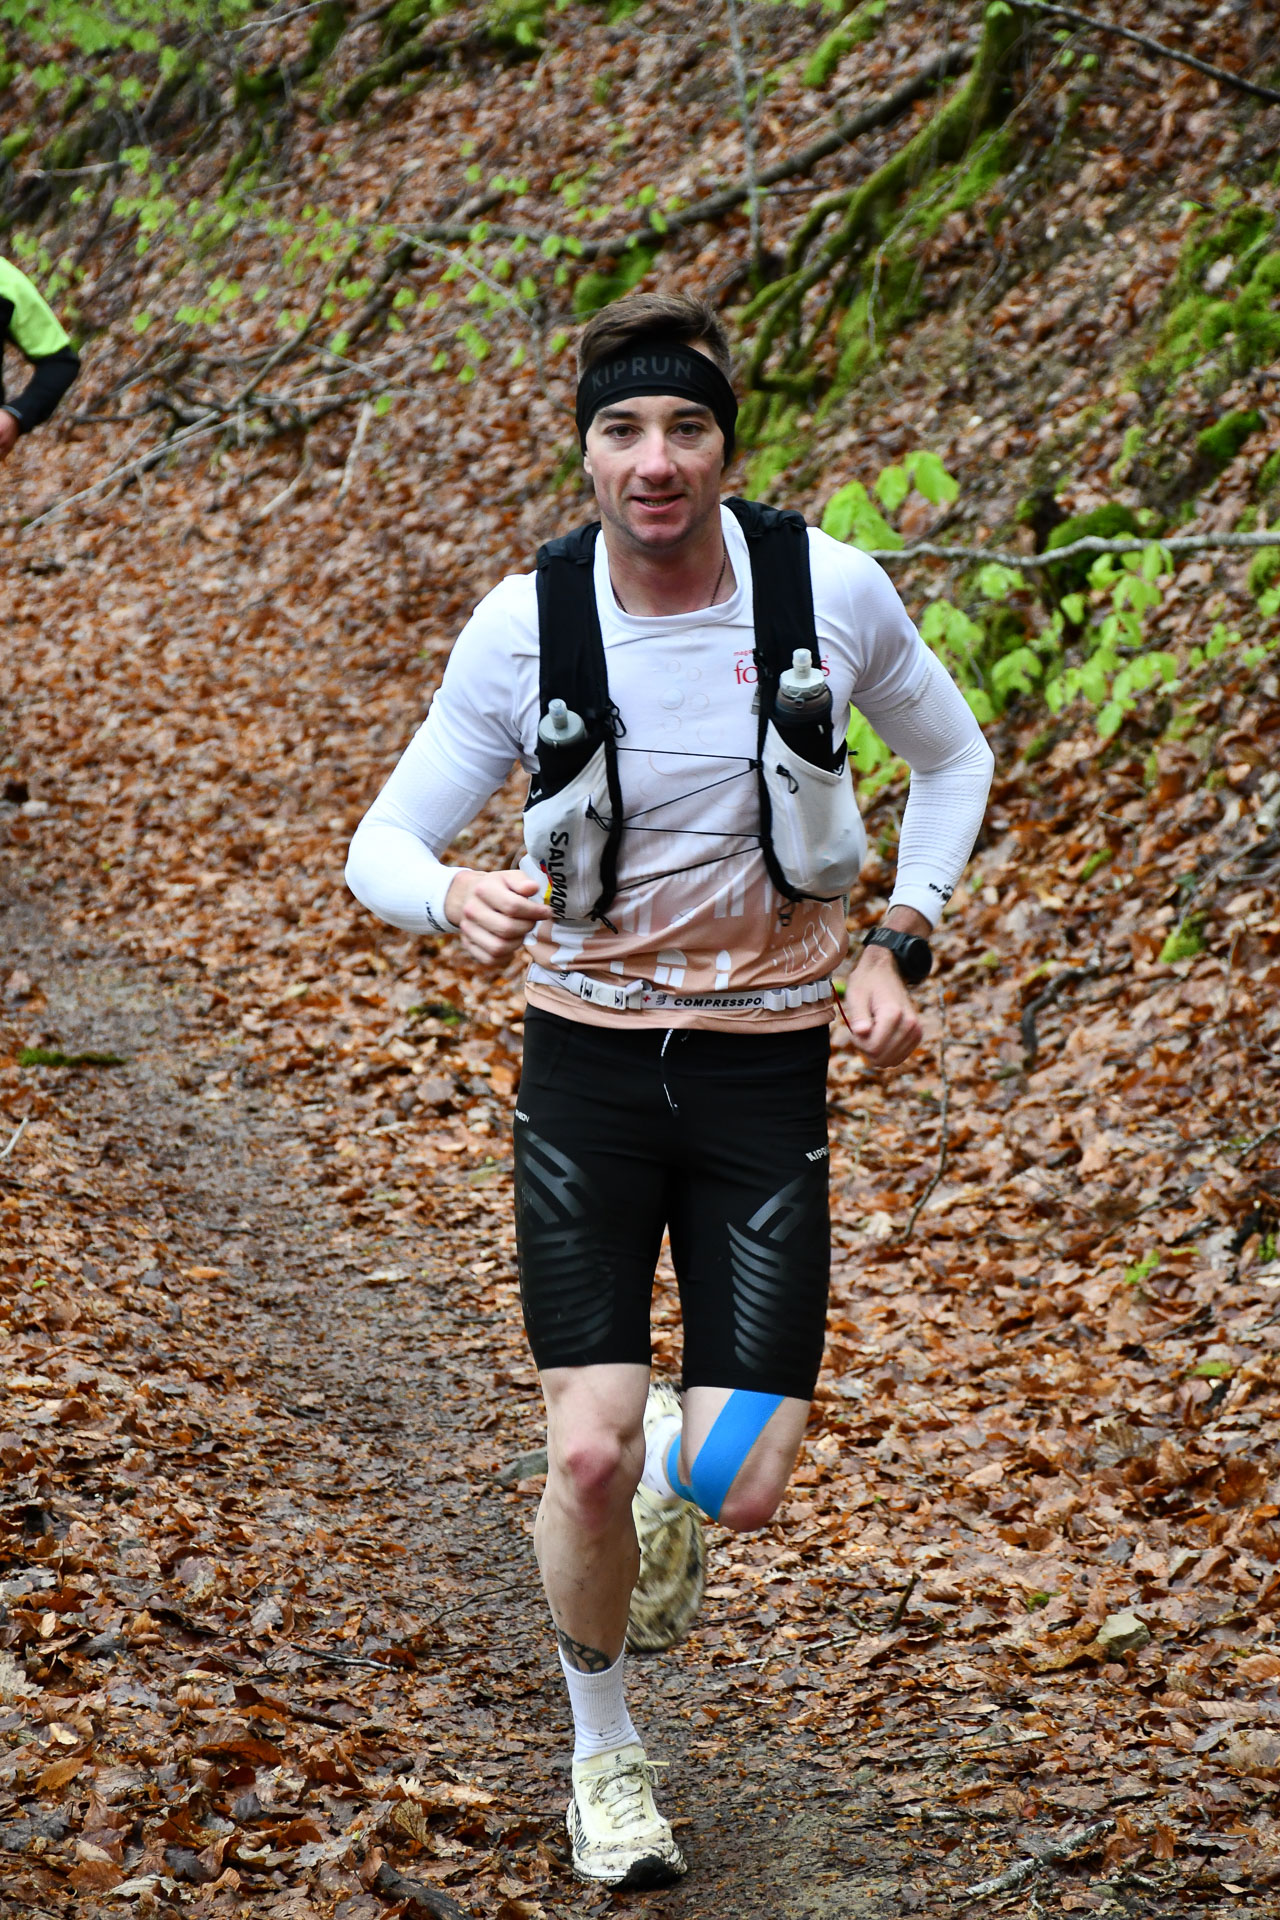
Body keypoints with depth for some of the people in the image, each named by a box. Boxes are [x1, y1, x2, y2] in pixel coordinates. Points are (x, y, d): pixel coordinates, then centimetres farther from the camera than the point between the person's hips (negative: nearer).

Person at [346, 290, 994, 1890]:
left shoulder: (830, 588, -8)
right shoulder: (522, 628, -10)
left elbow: (952, 757, 11)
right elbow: (380, 848, -4)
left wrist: (899, 947, -1)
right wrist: (450, 900, -28)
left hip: (767, 1068, 1)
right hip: (589, 1061, 0)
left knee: (742, 1485, -5)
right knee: (589, 1455, -11)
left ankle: (678, 1473, 35)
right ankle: (601, 1743, 18)